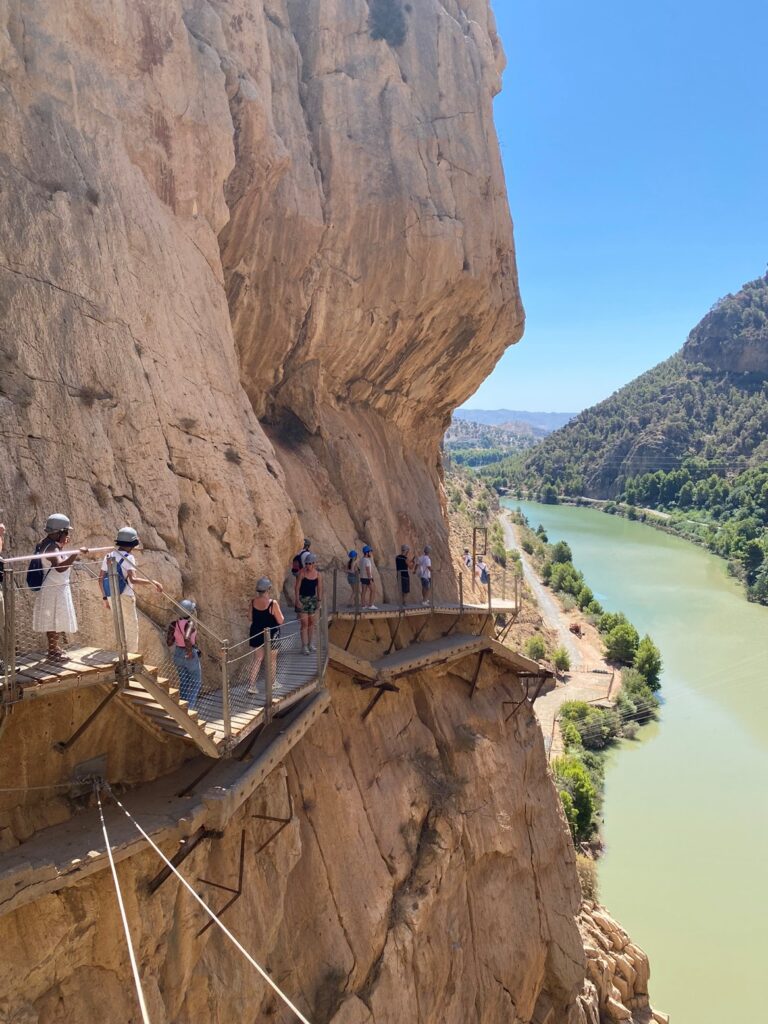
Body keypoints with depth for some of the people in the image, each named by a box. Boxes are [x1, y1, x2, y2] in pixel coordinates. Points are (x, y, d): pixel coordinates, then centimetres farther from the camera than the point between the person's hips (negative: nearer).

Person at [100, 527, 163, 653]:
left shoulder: (108, 556, 8)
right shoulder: (128, 558, -14)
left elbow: (101, 579, 10)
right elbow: (133, 579, -27)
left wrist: (105, 597, 18)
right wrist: (153, 582, -26)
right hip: (125, 597, -7)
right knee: (132, 628, 4)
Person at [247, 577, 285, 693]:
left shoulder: (253, 602, -7)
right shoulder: (273, 603, -21)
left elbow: (251, 619, 4)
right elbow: (281, 621, -15)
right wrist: (280, 613, 3)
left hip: (257, 634, 4)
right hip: (271, 635, -4)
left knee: (257, 659, 14)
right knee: (272, 659, 15)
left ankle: (251, 685, 10)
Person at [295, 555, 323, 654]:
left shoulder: (318, 575, -1)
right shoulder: (302, 573, -13)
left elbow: (319, 589, 6)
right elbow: (297, 587, -11)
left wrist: (319, 600, 1)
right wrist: (297, 600, -14)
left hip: (313, 599, 4)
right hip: (303, 599, -4)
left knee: (311, 623, 12)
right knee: (304, 624, -6)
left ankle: (311, 644, 23)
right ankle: (304, 646, -1)